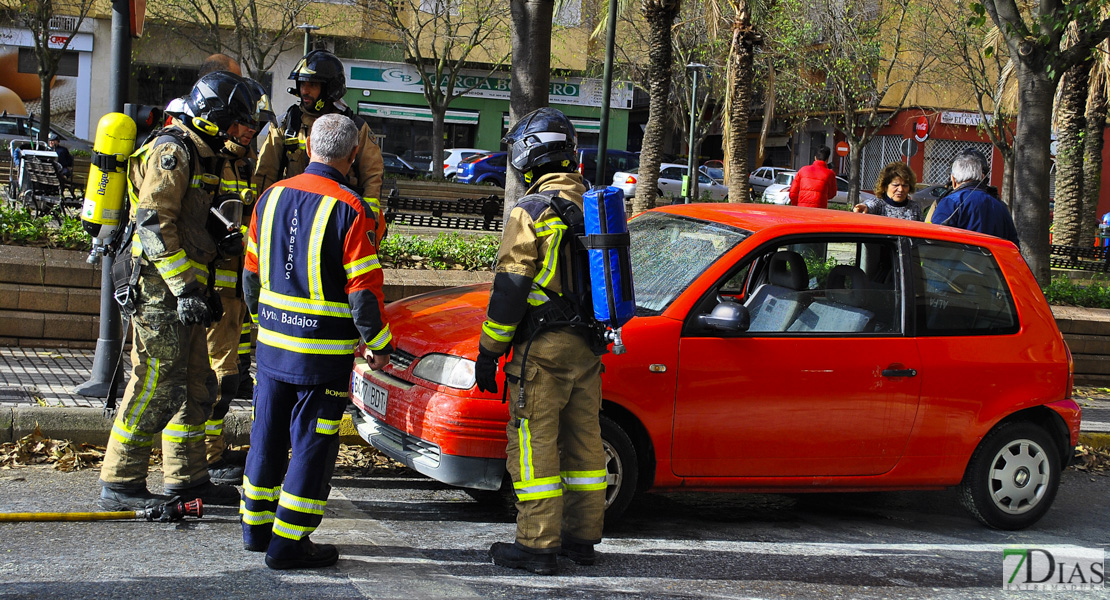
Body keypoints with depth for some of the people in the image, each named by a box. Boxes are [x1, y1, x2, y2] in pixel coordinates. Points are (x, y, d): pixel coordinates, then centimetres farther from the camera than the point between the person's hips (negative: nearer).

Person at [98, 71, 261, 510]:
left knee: (195, 386, 13)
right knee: (156, 387, -9)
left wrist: (202, 288, 25)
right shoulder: (172, 152, -12)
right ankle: (119, 485, -3)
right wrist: (184, 286, -25)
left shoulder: (199, 156, 20)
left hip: (181, 289, 10)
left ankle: (187, 478, 21)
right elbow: (153, 222, -22)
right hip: (161, 289, -10)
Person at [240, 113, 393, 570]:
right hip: (325, 352, -6)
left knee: (268, 434, 17)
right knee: (312, 445, 2)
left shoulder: (272, 198, 5)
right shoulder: (350, 210, -14)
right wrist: (378, 344, -3)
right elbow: (364, 288, -14)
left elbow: (252, 272, 13)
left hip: (272, 342, 6)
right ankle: (288, 543, 4)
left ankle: (256, 527, 28)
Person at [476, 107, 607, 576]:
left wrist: (488, 351, -8)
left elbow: (511, 287, -14)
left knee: (534, 445, -2)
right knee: (583, 440, 13)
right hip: (588, 346, 8)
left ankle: (537, 546, -1)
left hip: (544, 346, -8)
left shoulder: (531, 212, -13)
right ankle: (582, 537, 21)